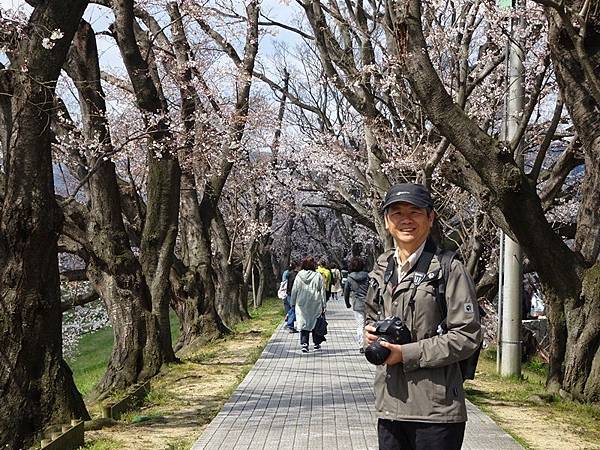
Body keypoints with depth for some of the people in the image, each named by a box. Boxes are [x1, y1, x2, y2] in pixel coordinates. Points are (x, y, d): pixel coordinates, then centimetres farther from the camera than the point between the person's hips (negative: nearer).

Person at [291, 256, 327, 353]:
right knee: (316, 323, 14)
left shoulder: (299, 276, -2)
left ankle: (304, 344, -9)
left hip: (302, 305, 0)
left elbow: (294, 291, 3)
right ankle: (316, 343, 23)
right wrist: (323, 305, 5)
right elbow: (322, 291, -2)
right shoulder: (318, 276, -6)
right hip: (315, 305, 0)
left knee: (303, 324, 3)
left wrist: (293, 303, 13)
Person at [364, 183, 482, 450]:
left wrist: (406, 354, -16)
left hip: (436, 409, -6)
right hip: (389, 405, 6)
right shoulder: (382, 270, 11)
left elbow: (467, 336, -12)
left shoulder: (449, 270, -8)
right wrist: (371, 333, 2)